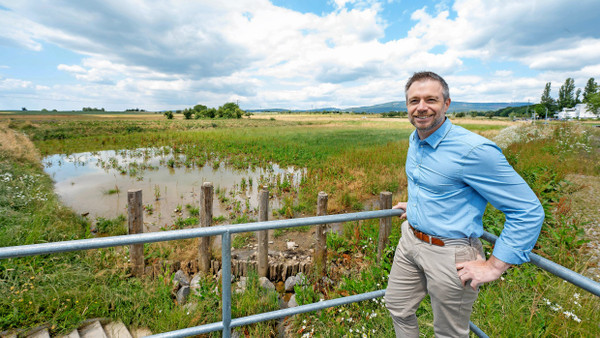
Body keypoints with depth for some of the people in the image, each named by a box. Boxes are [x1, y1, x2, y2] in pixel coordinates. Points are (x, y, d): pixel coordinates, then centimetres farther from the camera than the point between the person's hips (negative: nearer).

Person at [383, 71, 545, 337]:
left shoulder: (474, 149, -24)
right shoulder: (414, 139, 1)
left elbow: (529, 211, -19)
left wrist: (494, 267, -18)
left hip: (450, 253, -6)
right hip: (410, 240, 7)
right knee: (397, 307, 22)